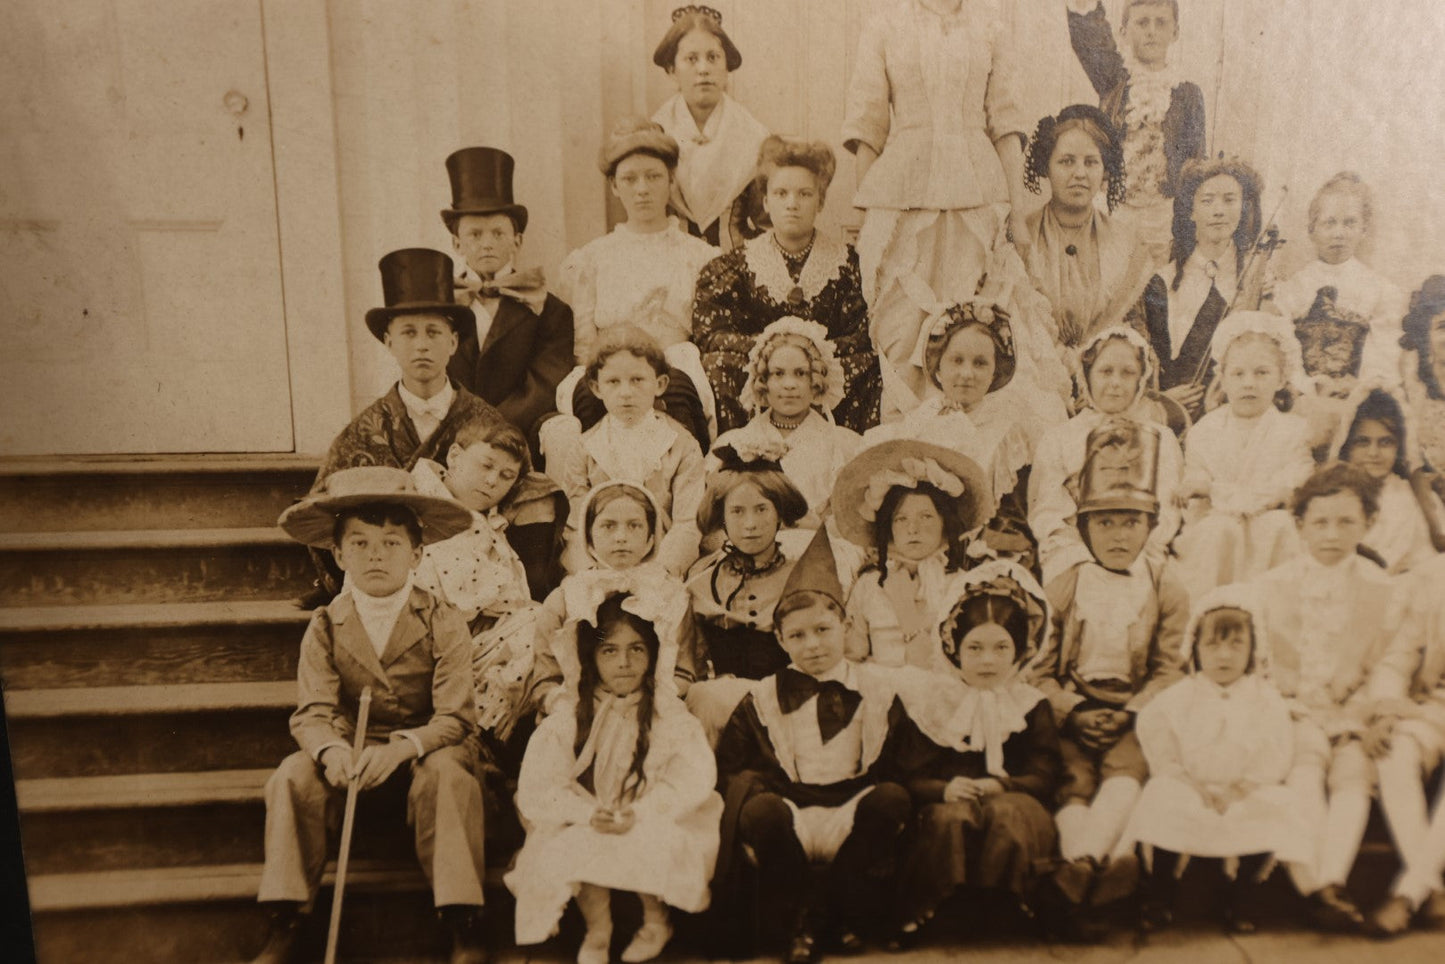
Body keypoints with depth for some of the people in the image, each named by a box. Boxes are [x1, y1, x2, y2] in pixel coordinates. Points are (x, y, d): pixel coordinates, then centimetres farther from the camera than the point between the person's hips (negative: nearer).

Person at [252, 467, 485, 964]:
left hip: (426, 746, -3)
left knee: (448, 773, -33)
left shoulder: (442, 623, -11)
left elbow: (455, 717, -15)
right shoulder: (325, 626, -3)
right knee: (293, 776, -22)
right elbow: (312, 712, -9)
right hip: (352, 744, 3)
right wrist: (331, 749, -33)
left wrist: (403, 747, -34)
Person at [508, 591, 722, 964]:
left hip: (653, 830, -1)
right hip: (582, 829, 1)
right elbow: (537, 787, -8)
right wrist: (588, 813, -24)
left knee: (644, 846, -30)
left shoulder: (671, 717, -3)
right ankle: (597, 929, 1)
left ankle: (656, 920, 3)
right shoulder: (568, 721, -2)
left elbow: (693, 777, -13)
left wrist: (639, 813, -27)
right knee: (568, 849, -28)